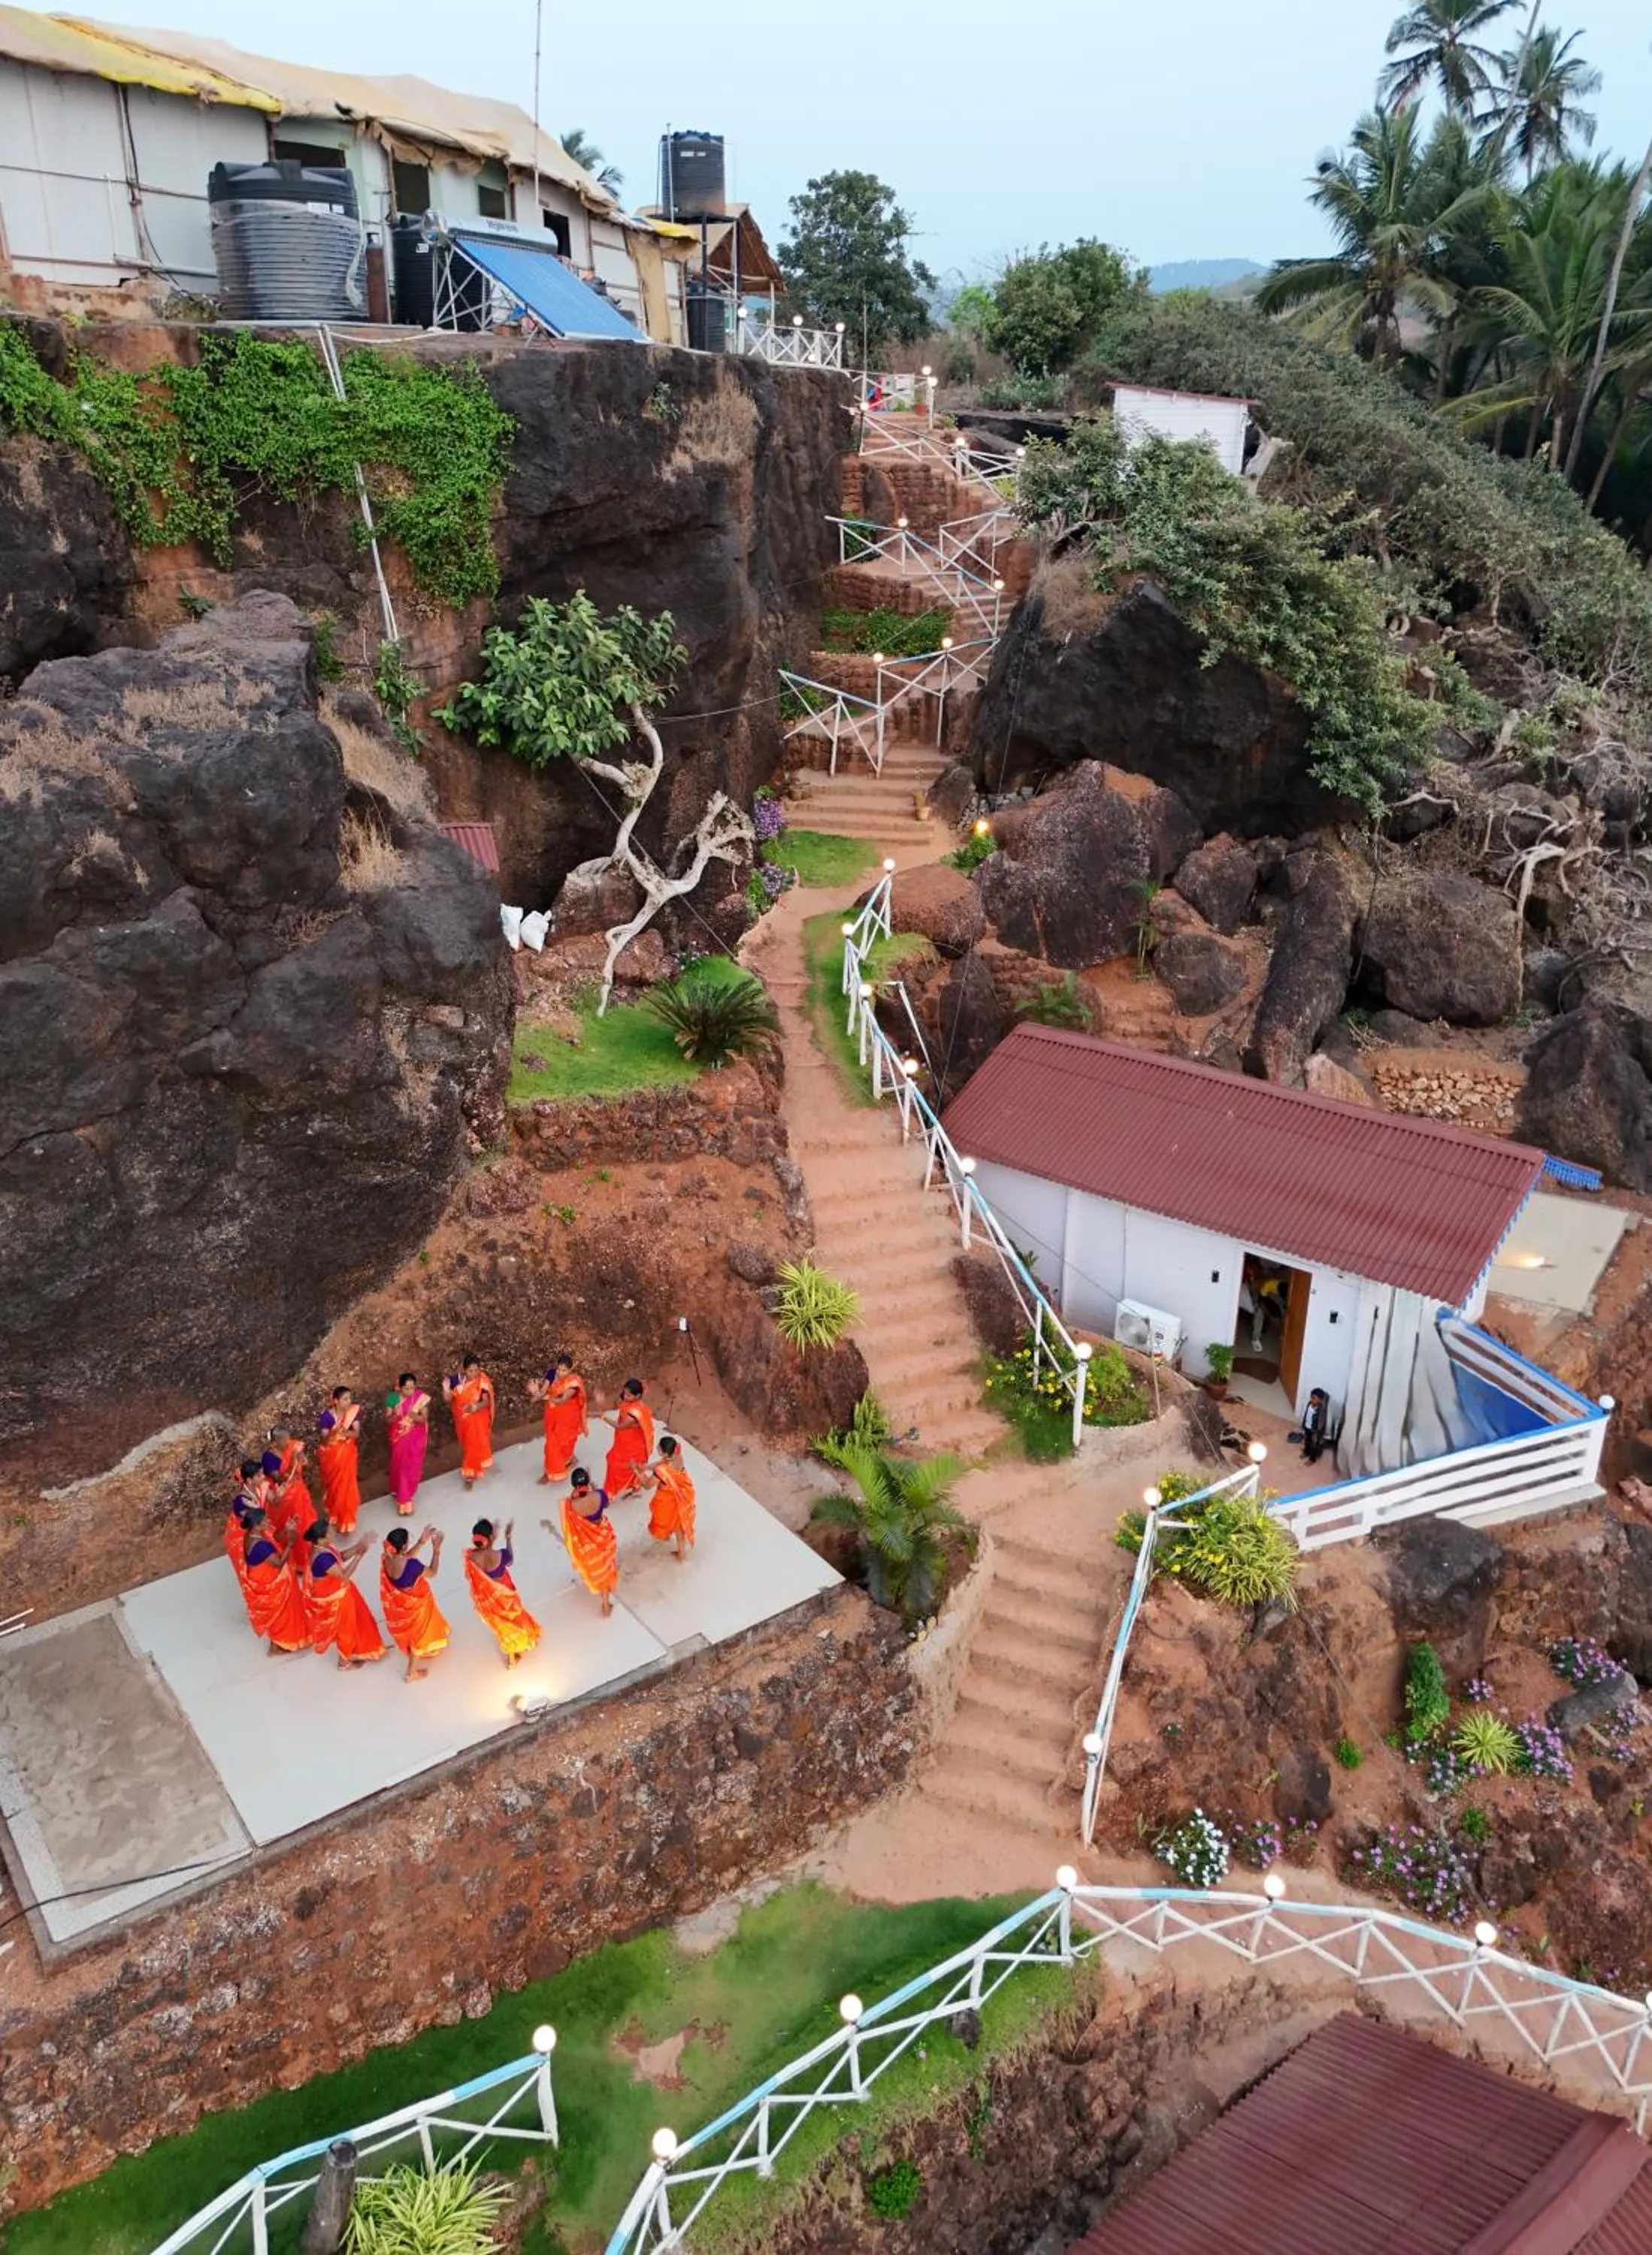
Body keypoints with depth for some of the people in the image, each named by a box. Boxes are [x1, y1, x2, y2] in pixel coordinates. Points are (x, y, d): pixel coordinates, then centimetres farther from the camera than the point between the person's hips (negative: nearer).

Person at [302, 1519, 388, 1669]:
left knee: (354, 1622, 28)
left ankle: (355, 1651, 52)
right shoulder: (322, 1558, -38)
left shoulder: (323, 1546, -10)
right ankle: (345, 1661, 41)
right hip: (333, 1598, -9)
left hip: (337, 1591, 9)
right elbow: (344, 1575, -32)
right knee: (345, 1627, 16)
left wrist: (358, 1546, -10)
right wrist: (359, 1556, -32)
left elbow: (342, 1556, 4)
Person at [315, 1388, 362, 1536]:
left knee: (346, 1486, 9)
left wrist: (347, 1433, -35)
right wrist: (334, 1433, -42)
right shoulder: (327, 1416, -21)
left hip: (347, 1454, 2)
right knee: (332, 1485, 14)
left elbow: (357, 1433, -14)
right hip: (331, 1454, -2)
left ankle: (344, 1520, 27)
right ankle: (331, 1514, 38)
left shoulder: (354, 1411, -12)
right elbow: (324, 1439, -21)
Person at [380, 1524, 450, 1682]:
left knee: (408, 1630, 36)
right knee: (419, 1634, 21)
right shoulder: (412, 1565, -39)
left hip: (396, 1602, 6)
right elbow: (432, 1573, -19)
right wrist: (436, 1548, -16)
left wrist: (421, 1542, -8)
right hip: (413, 1603, -6)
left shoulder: (385, 1557, -21)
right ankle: (411, 1673, 39)